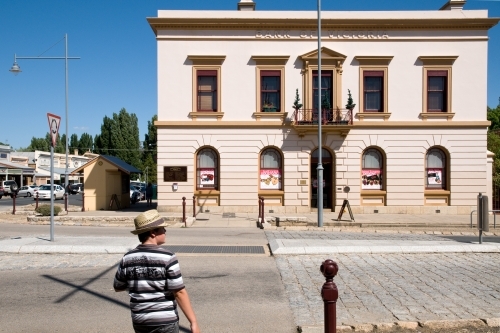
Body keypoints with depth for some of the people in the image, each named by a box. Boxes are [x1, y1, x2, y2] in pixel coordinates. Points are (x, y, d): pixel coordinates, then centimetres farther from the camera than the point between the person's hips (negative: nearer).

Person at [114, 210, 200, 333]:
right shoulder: (167, 257, -17)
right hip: (165, 321, -5)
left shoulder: (127, 258, -3)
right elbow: (179, 293, -17)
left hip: (140, 322, 5)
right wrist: (193, 321, -12)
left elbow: (118, 287, 11)